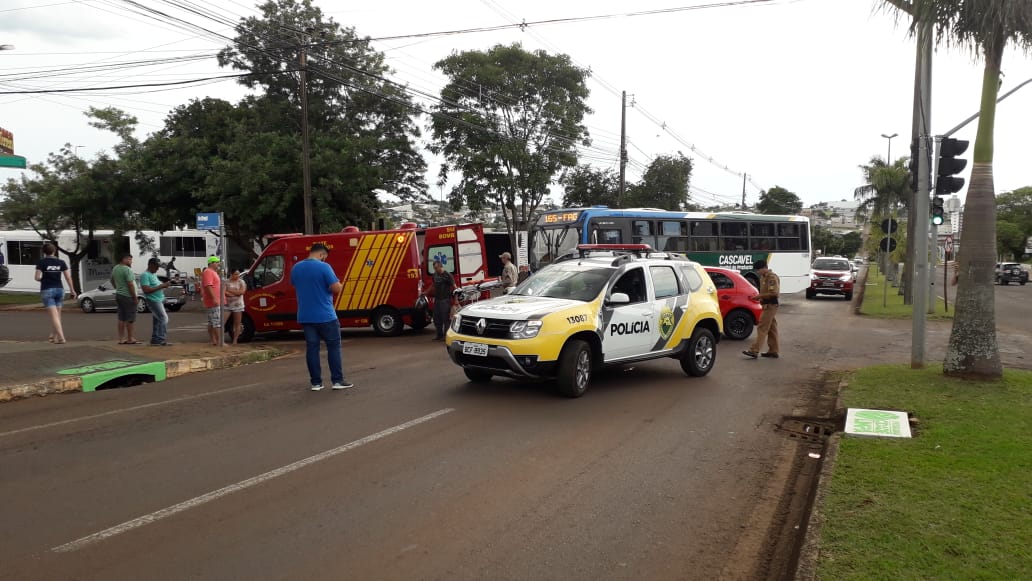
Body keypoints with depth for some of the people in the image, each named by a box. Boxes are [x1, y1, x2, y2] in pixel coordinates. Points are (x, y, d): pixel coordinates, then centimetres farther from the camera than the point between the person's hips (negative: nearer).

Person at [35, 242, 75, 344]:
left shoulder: (41, 262, -5)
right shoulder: (61, 262, 4)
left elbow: (37, 277, -10)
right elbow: (68, 277, 2)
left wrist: (43, 279, 12)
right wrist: (72, 290, 10)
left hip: (47, 290, -4)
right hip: (59, 289, 4)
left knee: (54, 315, -8)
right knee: (57, 314, 16)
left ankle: (61, 337, -18)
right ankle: (53, 336, 27)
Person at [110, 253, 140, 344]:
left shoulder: (115, 268, 11)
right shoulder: (127, 269, -17)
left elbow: (112, 281, 24)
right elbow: (130, 284, -22)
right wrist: (135, 297, -16)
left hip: (119, 295, 9)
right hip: (128, 296, -9)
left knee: (121, 318, 10)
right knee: (130, 319, -2)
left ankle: (121, 339, 12)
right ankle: (130, 339, 1)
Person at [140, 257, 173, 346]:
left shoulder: (153, 275, 18)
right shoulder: (145, 275, -12)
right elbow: (146, 290, -22)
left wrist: (164, 285, 8)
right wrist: (161, 286, -21)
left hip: (159, 300, 10)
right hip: (153, 301, -10)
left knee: (157, 320, 11)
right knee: (164, 318, -14)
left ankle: (155, 340, 16)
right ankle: (162, 340, -11)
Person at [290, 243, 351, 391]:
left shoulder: (295, 268, 7)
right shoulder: (324, 267, -13)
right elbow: (336, 288, -17)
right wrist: (340, 285, 4)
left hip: (305, 317, 6)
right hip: (325, 316, -5)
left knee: (312, 348, 8)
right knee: (333, 346, 5)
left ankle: (316, 383, 10)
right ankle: (338, 380, 6)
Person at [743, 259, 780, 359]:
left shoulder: (772, 277, -15)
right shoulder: (763, 277, 15)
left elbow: (774, 293, -22)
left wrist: (759, 296, -18)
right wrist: (758, 296, 9)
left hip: (770, 306, -10)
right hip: (768, 306, 10)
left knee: (762, 328, -12)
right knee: (771, 329, 12)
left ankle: (754, 351, -15)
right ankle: (773, 351, 17)